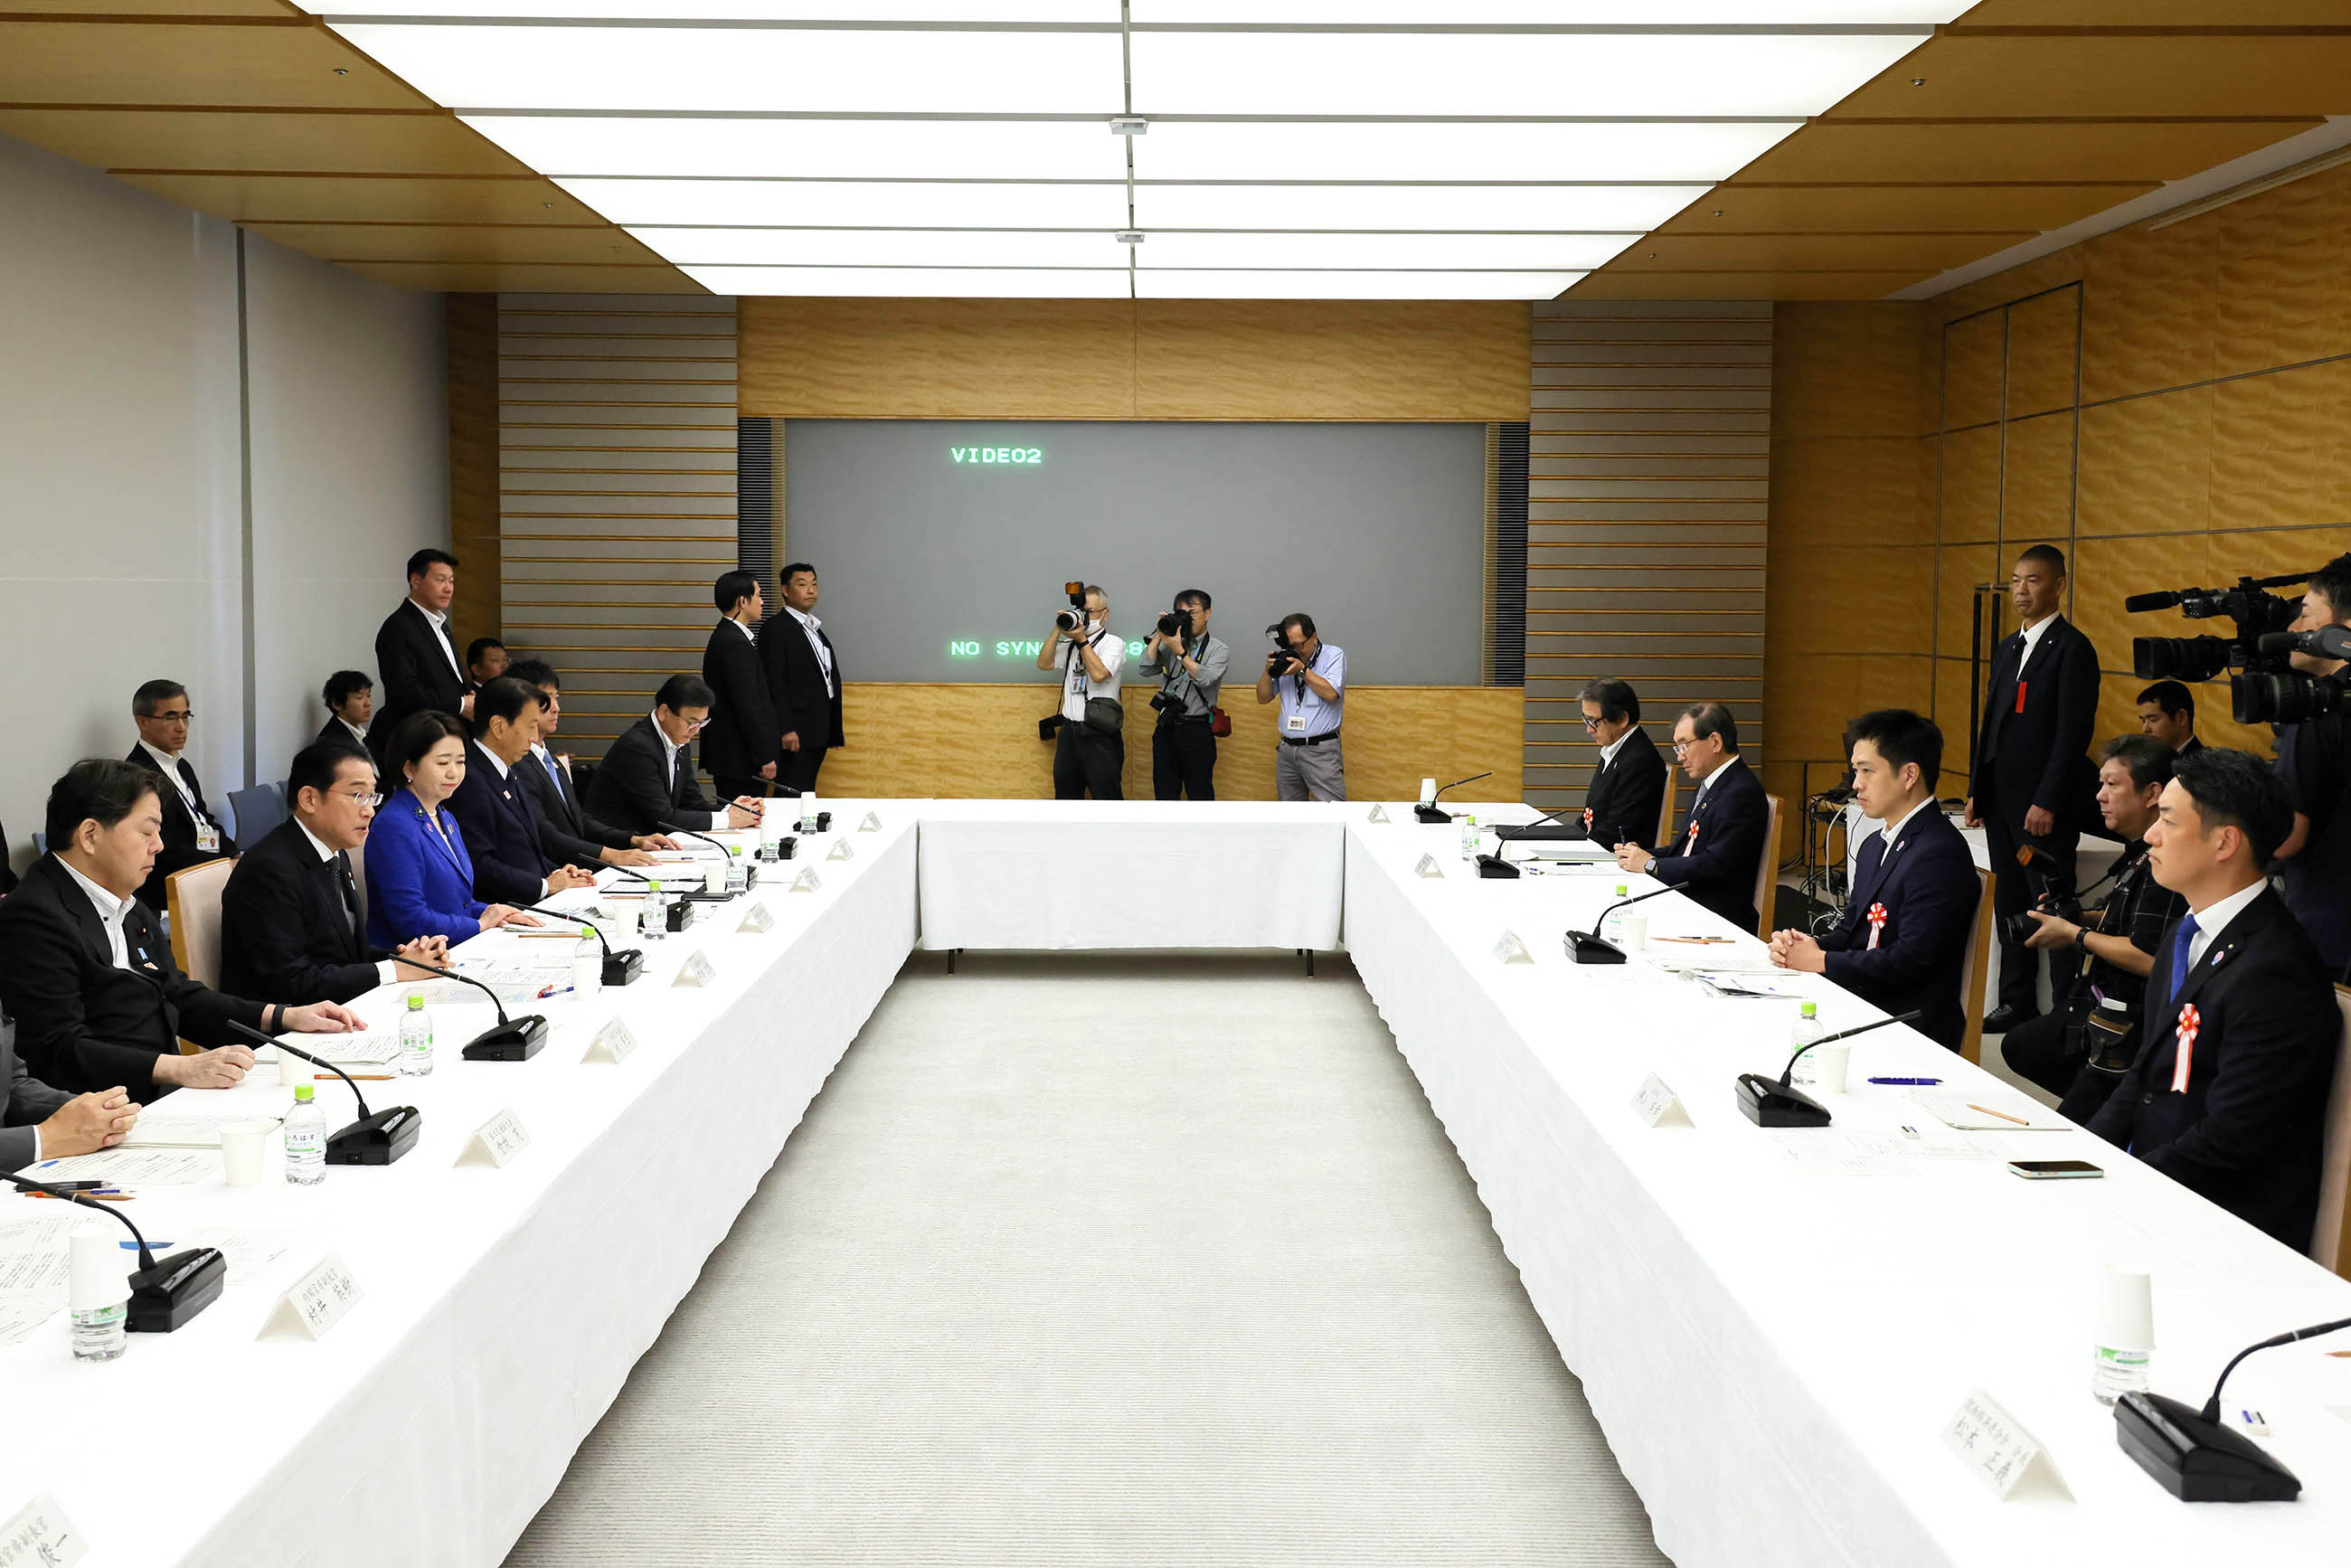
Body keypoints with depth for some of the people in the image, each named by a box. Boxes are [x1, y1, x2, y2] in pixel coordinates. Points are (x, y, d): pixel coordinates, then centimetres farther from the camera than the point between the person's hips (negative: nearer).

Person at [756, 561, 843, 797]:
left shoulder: (814, 628, 19)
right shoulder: (775, 628, -8)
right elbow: (774, 682, -15)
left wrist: (835, 729, 18)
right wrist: (786, 729, -21)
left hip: (818, 731, 8)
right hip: (795, 733, -8)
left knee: (808, 794, 9)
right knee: (794, 796, -9)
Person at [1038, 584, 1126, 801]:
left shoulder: (1114, 643, -2)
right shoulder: (1071, 645, 15)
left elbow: (1099, 674, -18)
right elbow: (1044, 663, 6)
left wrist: (1082, 640, -13)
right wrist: (1058, 631, -1)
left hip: (1099, 734, -6)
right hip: (1069, 732, 6)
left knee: (1106, 796, -4)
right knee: (1066, 796, 12)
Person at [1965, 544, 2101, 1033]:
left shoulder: (2072, 648, -10)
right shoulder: (2008, 649, 16)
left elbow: (2074, 732, -15)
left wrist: (2047, 803, -19)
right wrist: (1978, 791, 16)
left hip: (2044, 805, -8)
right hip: (2003, 800, 8)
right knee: (2010, 904, 13)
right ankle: (2017, 1003, 21)